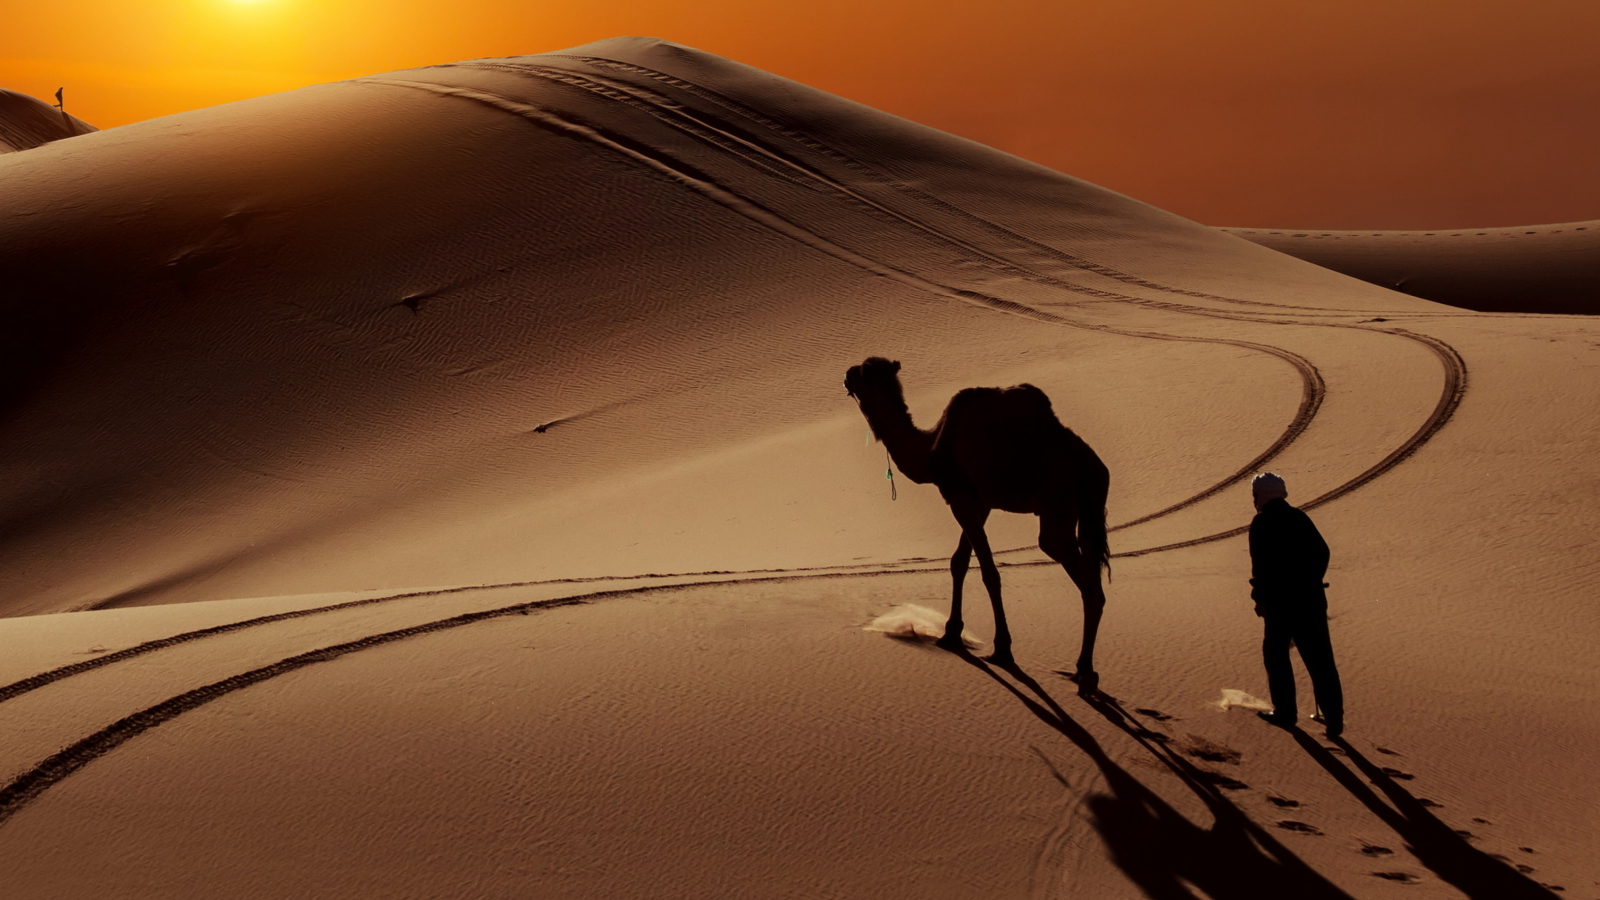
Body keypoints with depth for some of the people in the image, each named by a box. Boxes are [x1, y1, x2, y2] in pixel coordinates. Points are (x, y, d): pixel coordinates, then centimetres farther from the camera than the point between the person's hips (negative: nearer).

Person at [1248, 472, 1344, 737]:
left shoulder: (1261, 523, -7)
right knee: (1320, 660, 5)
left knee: (1275, 654, 13)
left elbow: (1261, 564, -14)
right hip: (1311, 598, 5)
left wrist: (1260, 597, -8)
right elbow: (1322, 552, 15)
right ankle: (1334, 719, 3)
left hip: (1280, 600, -5)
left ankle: (1285, 712, 18)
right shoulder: (1299, 517, 11)